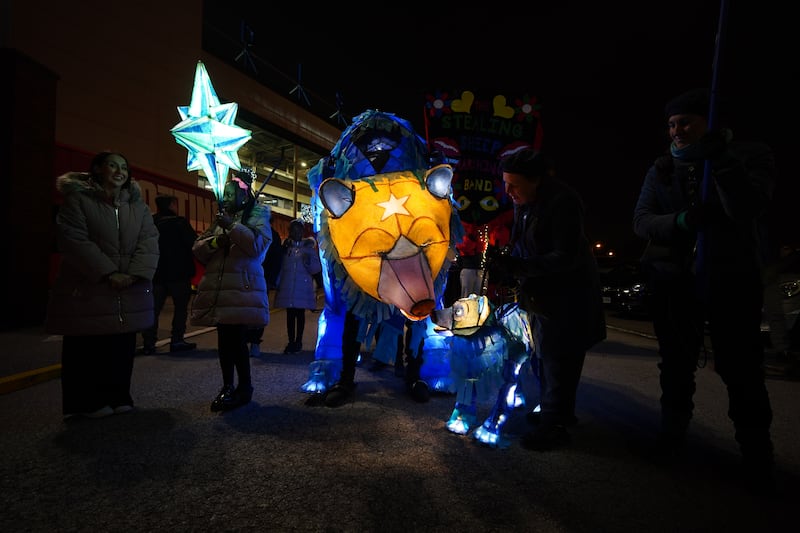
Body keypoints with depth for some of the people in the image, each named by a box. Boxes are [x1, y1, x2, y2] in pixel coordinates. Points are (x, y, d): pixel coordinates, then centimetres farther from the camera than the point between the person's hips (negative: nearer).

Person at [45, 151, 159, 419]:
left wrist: (135, 274, -14)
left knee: (122, 348, 8)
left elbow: (149, 240, 1)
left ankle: (118, 397, 21)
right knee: (87, 350, 4)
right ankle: (89, 403, 19)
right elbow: (75, 240, -11)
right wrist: (108, 273, -18)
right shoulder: (77, 200, 0)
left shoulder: (137, 205, 12)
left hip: (130, 293, 4)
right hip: (86, 290, -3)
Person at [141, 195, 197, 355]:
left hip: (156, 273, 5)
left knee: (154, 308, 9)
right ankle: (177, 340, 2)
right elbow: (194, 244, -11)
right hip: (179, 273, -5)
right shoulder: (179, 222, -10)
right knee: (181, 307, 5)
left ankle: (149, 343, 8)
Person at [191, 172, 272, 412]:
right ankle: (228, 388, 21)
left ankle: (244, 388, 6)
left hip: (242, 288, -6)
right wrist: (214, 241, -2)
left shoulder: (257, 215, 5)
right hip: (218, 288, 6)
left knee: (235, 338, -8)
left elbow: (258, 244, -14)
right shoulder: (221, 218, 23)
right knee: (225, 339, 10)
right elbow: (198, 249, 18)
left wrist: (233, 226, -19)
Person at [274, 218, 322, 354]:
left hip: (303, 287, -1)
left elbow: (317, 268, -3)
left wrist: (308, 261, -19)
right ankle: (291, 341, 17)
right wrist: (278, 283, -6)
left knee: (300, 313, 5)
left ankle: (298, 341, 16)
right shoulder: (286, 247, 7)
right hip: (287, 287, 2)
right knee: (290, 314, 7)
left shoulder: (309, 247, 4)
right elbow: (280, 266, 3)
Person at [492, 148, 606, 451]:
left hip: (567, 296, -9)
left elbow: (566, 257, -26)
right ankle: (553, 411, 35)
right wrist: (506, 263, -5)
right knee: (546, 356, 18)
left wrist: (517, 266, -29)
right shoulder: (525, 203, 3)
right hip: (542, 293, 9)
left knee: (557, 360, -3)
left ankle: (554, 427, 11)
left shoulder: (562, 202, -23)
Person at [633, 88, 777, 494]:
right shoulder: (662, 169, 5)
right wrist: (679, 221, -21)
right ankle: (673, 432, 31)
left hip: (733, 279, -2)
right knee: (676, 364, 13)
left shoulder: (750, 155, -1)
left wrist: (722, 161, -25)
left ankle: (756, 452, 23)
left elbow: (749, 209, -17)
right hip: (674, 281, 2)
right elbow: (640, 221, -3)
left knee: (741, 369, 3)